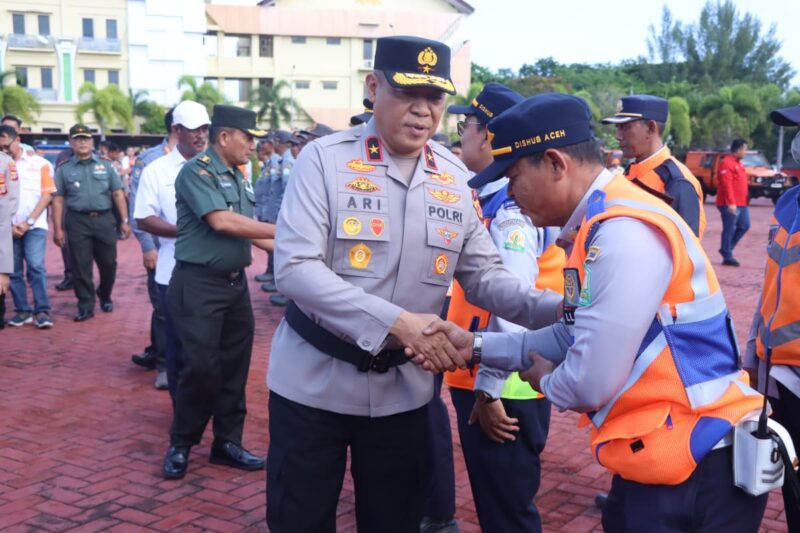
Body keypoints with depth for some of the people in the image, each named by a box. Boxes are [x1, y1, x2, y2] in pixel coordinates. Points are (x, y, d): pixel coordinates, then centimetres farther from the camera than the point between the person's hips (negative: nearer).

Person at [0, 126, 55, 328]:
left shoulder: (39, 163, 2)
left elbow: (47, 195, -1)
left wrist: (28, 222, -8)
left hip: (34, 226, -2)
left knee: (36, 267, -9)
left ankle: (42, 312, -5)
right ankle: (22, 311, 12)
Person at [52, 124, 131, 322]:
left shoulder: (105, 165, 8)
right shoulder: (64, 169, 5)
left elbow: (118, 194, 7)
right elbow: (58, 200, 4)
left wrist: (124, 220, 0)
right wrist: (57, 228, -2)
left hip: (104, 219, 1)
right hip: (77, 222, -1)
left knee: (108, 263, 7)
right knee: (81, 266, 0)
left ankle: (105, 297, 30)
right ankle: (86, 306, 9)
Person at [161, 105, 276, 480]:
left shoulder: (237, 177, 13)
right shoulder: (196, 171, -12)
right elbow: (222, 222, -23)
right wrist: (281, 232, -18)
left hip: (235, 283, 8)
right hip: (198, 284, -8)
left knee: (234, 366, 11)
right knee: (200, 367, -5)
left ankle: (227, 442, 23)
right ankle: (180, 445, 14)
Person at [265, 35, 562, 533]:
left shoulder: (455, 176, 1)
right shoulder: (324, 159, -13)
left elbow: (483, 274, 3)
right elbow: (295, 268, -22)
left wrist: (555, 307, -16)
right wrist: (397, 322, -31)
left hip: (401, 388, 4)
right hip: (314, 381, -3)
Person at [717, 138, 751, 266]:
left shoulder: (738, 163, 18)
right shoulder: (727, 163, -15)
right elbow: (727, 184, -21)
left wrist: (743, 201, 21)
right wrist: (731, 203, -25)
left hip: (741, 203, 10)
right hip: (730, 205, -10)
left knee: (745, 225, 13)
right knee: (729, 230, -3)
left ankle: (726, 249, 23)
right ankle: (727, 257, 4)